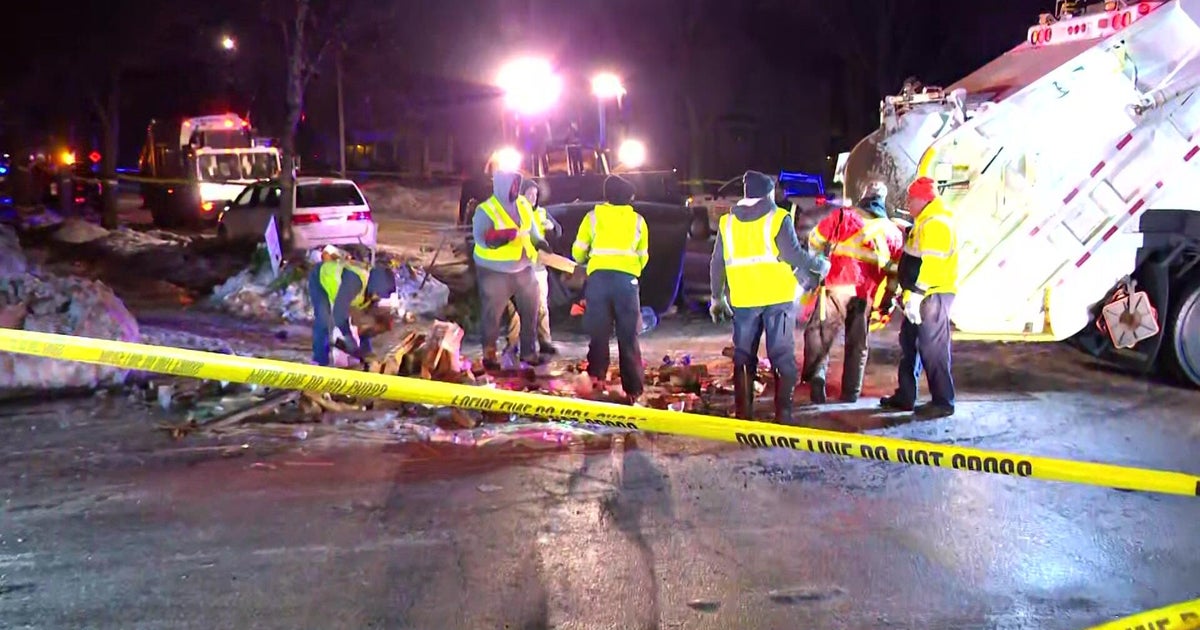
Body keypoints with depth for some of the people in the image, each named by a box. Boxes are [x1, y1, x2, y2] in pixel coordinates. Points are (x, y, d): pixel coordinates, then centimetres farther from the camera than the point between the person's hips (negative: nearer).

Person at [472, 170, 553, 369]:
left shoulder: (523, 205, 6)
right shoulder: (485, 210, -13)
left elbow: (532, 228, 18)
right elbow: (480, 238, -23)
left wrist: (539, 242, -2)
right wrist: (497, 238, -39)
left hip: (523, 268, 6)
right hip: (495, 271, -6)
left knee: (530, 310, 9)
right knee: (492, 314, 2)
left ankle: (528, 352, 21)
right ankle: (489, 355, 13)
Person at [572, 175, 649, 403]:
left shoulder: (593, 216, 10)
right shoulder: (638, 221, 15)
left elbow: (578, 252, 9)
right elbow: (643, 257, 17)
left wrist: (586, 262, 30)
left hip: (599, 278, 0)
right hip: (627, 280, 1)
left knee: (598, 335, 7)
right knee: (629, 338, 6)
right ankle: (633, 389, 7)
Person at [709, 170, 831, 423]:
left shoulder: (727, 222, 7)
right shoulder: (778, 218, -6)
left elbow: (717, 264, 9)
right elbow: (793, 255, -15)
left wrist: (717, 296, 19)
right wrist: (820, 265, 1)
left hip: (743, 300, 3)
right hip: (778, 298, -3)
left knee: (743, 357, 13)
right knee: (782, 357, 4)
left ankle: (743, 412, 15)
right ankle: (783, 412, 2)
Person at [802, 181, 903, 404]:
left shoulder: (843, 215, 2)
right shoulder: (893, 232, 14)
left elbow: (816, 239, 5)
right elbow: (896, 270, 16)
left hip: (837, 286, -3)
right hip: (865, 294, 3)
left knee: (818, 332, 3)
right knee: (857, 343, 14)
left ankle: (816, 375, -17)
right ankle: (851, 392, 17)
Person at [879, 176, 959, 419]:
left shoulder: (936, 224, -18)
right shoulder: (924, 222, 18)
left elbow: (931, 264, -25)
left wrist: (915, 295, -27)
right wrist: (907, 291, 23)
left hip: (933, 296, -11)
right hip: (922, 296, 11)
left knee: (933, 348, -7)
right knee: (910, 344, 15)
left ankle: (943, 402, -1)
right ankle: (905, 396, 23)